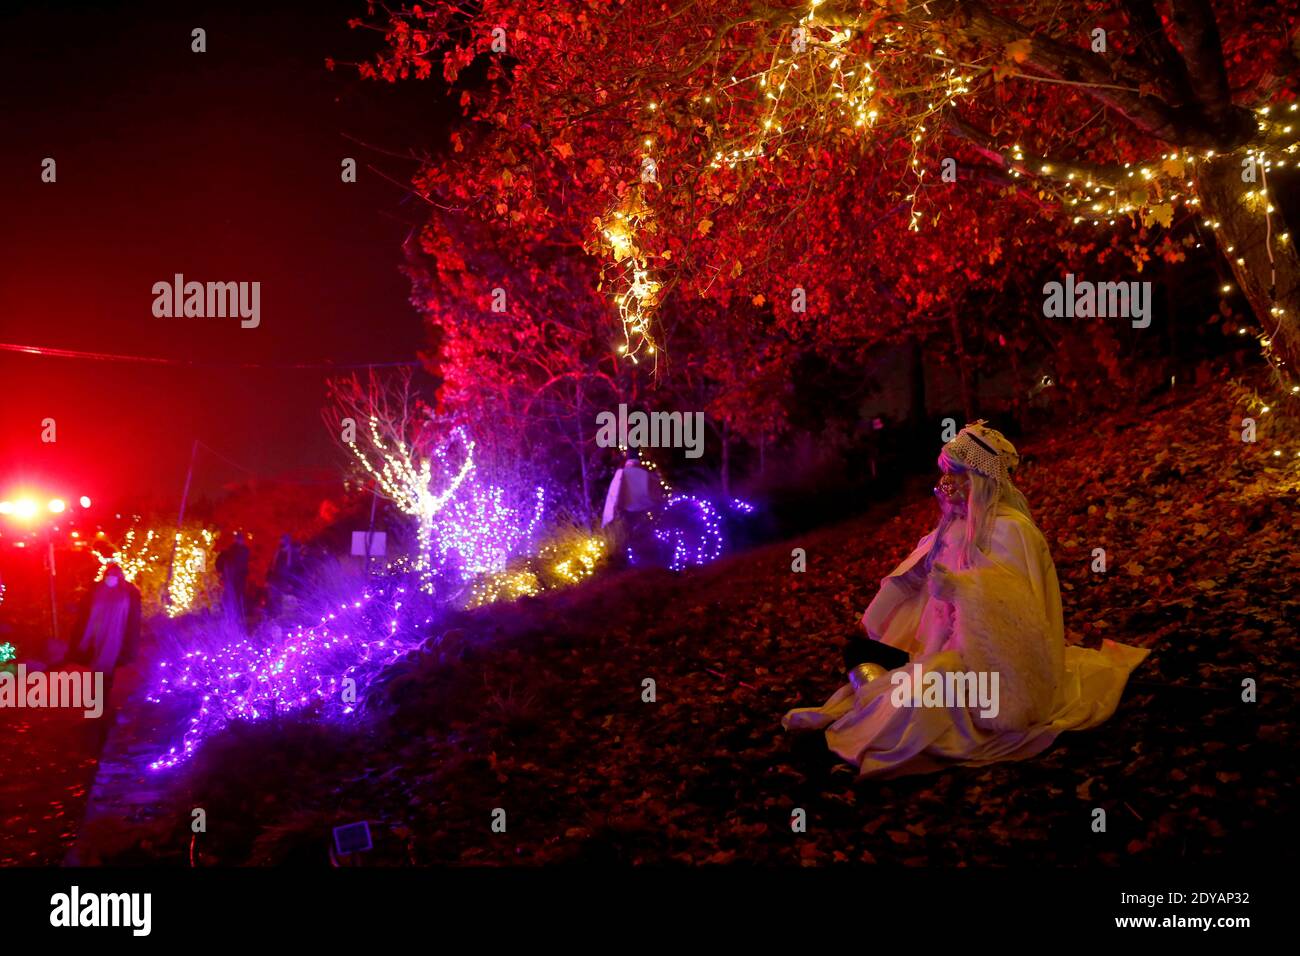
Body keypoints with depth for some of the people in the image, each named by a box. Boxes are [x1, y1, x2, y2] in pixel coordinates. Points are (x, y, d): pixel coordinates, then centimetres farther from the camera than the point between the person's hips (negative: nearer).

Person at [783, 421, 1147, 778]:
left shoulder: (1009, 528, -15)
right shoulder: (956, 526, 9)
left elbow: (1013, 601, -27)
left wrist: (958, 588, -37)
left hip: (990, 655, -9)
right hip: (946, 643, 9)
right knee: (865, 652, 1)